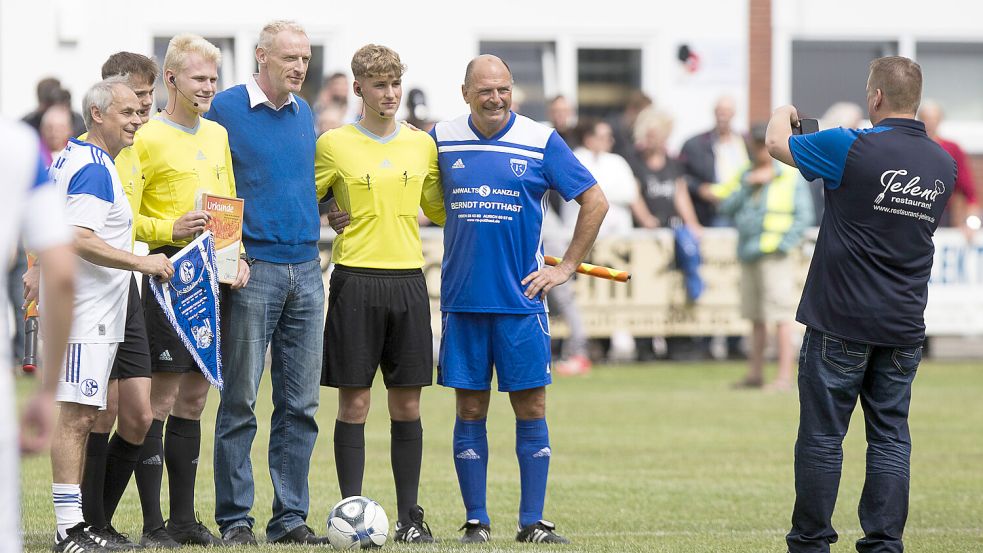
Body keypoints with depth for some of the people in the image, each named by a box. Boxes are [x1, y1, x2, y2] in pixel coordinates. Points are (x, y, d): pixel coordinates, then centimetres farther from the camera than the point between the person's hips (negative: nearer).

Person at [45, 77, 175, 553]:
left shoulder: (69, 159, 17)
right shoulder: (95, 169, -16)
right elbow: (80, 240, -26)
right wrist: (143, 262, -23)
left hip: (75, 308, 11)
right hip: (86, 312, -11)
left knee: (80, 415, 11)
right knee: (77, 415, -11)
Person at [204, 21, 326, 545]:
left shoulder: (304, 113, 14)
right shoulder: (226, 108, -4)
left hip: (306, 271, 6)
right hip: (253, 269, -6)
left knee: (300, 405, 5)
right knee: (240, 403, -3)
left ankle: (290, 516, 10)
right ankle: (234, 518, 1)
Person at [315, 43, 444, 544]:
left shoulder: (422, 145, 11)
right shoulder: (335, 144, 1)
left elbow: (439, 210, 22)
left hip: (408, 281, 3)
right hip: (356, 281, -3)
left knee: (406, 404, 4)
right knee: (354, 403, -2)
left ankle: (409, 516, 9)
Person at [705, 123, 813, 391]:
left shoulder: (791, 176, 0)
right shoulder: (744, 176, 15)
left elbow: (804, 216, -3)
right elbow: (725, 207, 5)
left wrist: (782, 245, -13)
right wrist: (748, 184, -5)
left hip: (775, 257, -6)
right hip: (748, 255, 6)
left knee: (780, 316, -11)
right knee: (756, 318, 12)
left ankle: (785, 376, -13)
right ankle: (755, 373, 19)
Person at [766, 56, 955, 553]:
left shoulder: (852, 148, -14)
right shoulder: (943, 164, 4)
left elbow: (778, 144, 1)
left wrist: (782, 114, 25)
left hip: (841, 323, -5)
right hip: (904, 326, 5)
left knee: (822, 436, 3)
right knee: (891, 437, 8)